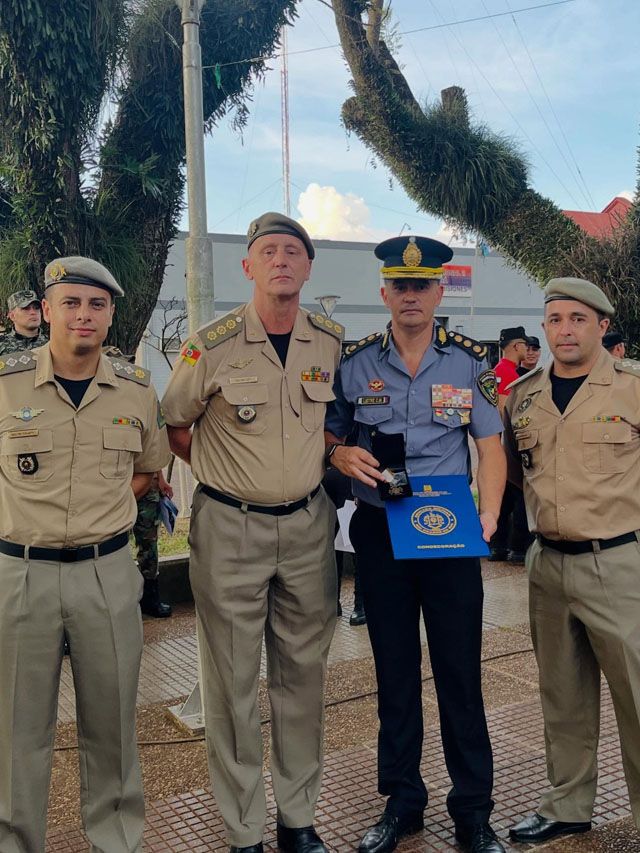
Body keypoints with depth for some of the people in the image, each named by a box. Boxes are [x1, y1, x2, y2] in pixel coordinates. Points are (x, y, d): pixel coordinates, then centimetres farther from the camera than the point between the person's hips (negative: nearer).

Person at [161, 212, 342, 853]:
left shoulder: (334, 342, 2)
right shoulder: (212, 344, -8)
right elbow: (174, 426, 5)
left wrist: (317, 469, 9)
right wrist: (225, 473, 3)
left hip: (309, 525, 3)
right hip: (229, 528, -3)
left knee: (302, 675, 12)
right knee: (232, 683, 4)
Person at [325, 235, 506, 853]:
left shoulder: (470, 361, 1)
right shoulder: (354, 362, 2)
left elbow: (490, 444, 2)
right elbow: (326, 433, 11)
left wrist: (488, 513, -12)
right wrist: (339, 453, -13)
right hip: (379, 534, 1)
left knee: (460, 670, 4)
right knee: (394, 670, 12)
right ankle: (401, 802, 27)